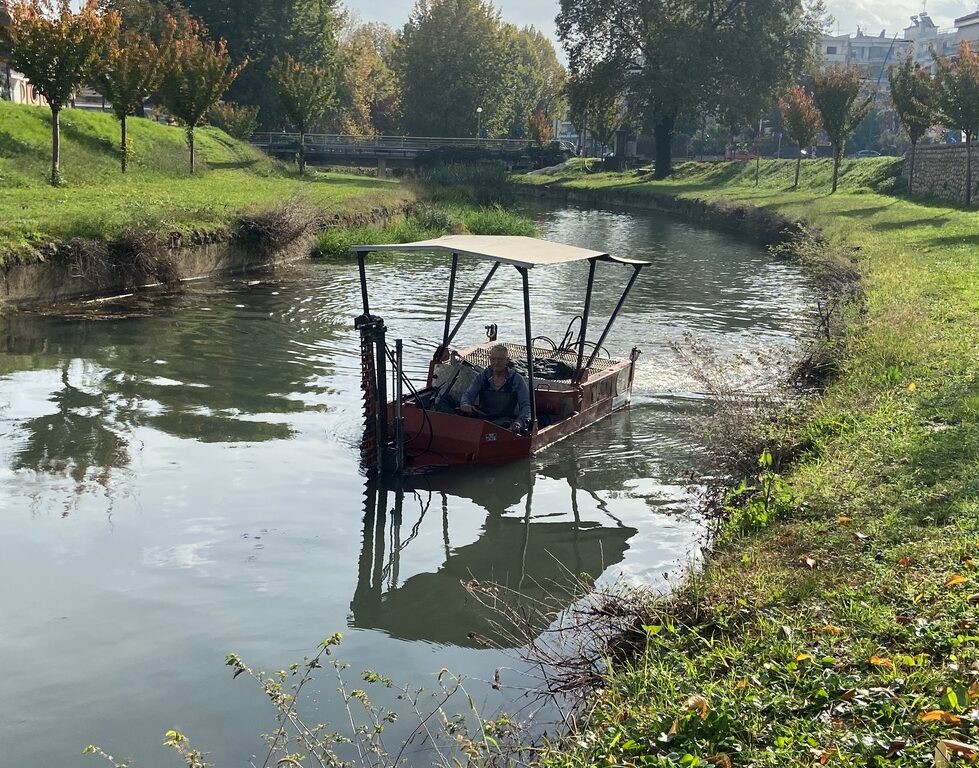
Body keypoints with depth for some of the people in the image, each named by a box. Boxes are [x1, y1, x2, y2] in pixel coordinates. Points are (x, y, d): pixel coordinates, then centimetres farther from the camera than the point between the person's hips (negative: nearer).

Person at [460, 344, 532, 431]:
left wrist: (519, 422, -26)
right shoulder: (482, 376, 12)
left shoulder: (517, 380, 3)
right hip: (483, 417, 2)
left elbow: (526, 405, -4)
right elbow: (468, 395, 5)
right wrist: (464, 404, -23)